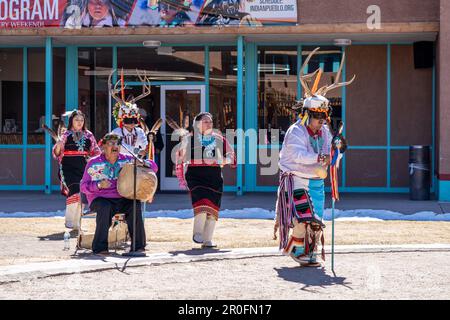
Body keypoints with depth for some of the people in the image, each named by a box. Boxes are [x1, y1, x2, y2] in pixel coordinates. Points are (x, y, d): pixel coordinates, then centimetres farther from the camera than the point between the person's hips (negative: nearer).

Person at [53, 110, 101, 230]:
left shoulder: (88, 135, 10)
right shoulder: (66, 135, 2)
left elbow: (95, 151, 15)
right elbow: (57, 154, -2)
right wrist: (58, 146, -22)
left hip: (83, 168, 4)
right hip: (68, 168, -4)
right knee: (74, 192, -18)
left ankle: (77, 222, 15)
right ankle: (70, 222, -8)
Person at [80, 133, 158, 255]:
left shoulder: (126, 160, 9)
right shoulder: (94, 163, 2)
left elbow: (154, 167, 9)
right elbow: (84, 186, -1)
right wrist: (99, 185, -21)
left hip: (122, 199, 2)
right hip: (100, 199, -2)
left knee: (135, 205, -28)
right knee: (105, 207, -36)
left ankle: (138, 246, -20)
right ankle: (100, 247, -29)